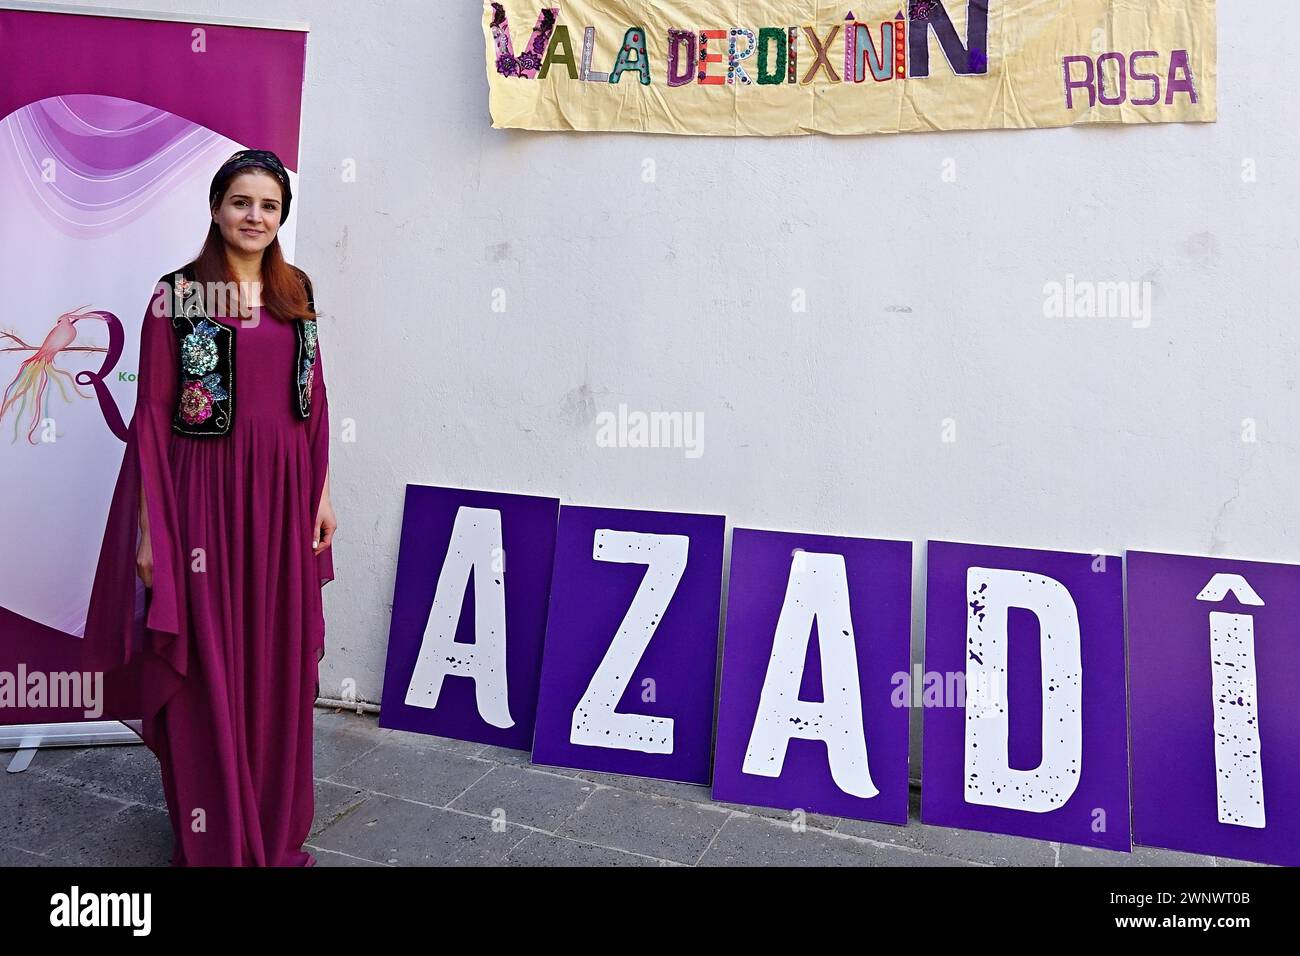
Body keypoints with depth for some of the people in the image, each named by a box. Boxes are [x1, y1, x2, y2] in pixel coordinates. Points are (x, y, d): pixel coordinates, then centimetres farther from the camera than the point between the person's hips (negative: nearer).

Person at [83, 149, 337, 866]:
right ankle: (213, 838, 23)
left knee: (280, 666, 12)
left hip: (285, 497, 4)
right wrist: (150, 528, -9)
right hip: (205, 494, -4)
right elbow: (152, 415, -6)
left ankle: (278, 829, 31)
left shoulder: (295, 290, 9)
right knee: (207, 670, 4)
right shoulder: (178, 294, -4)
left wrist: (322, 492, 8)